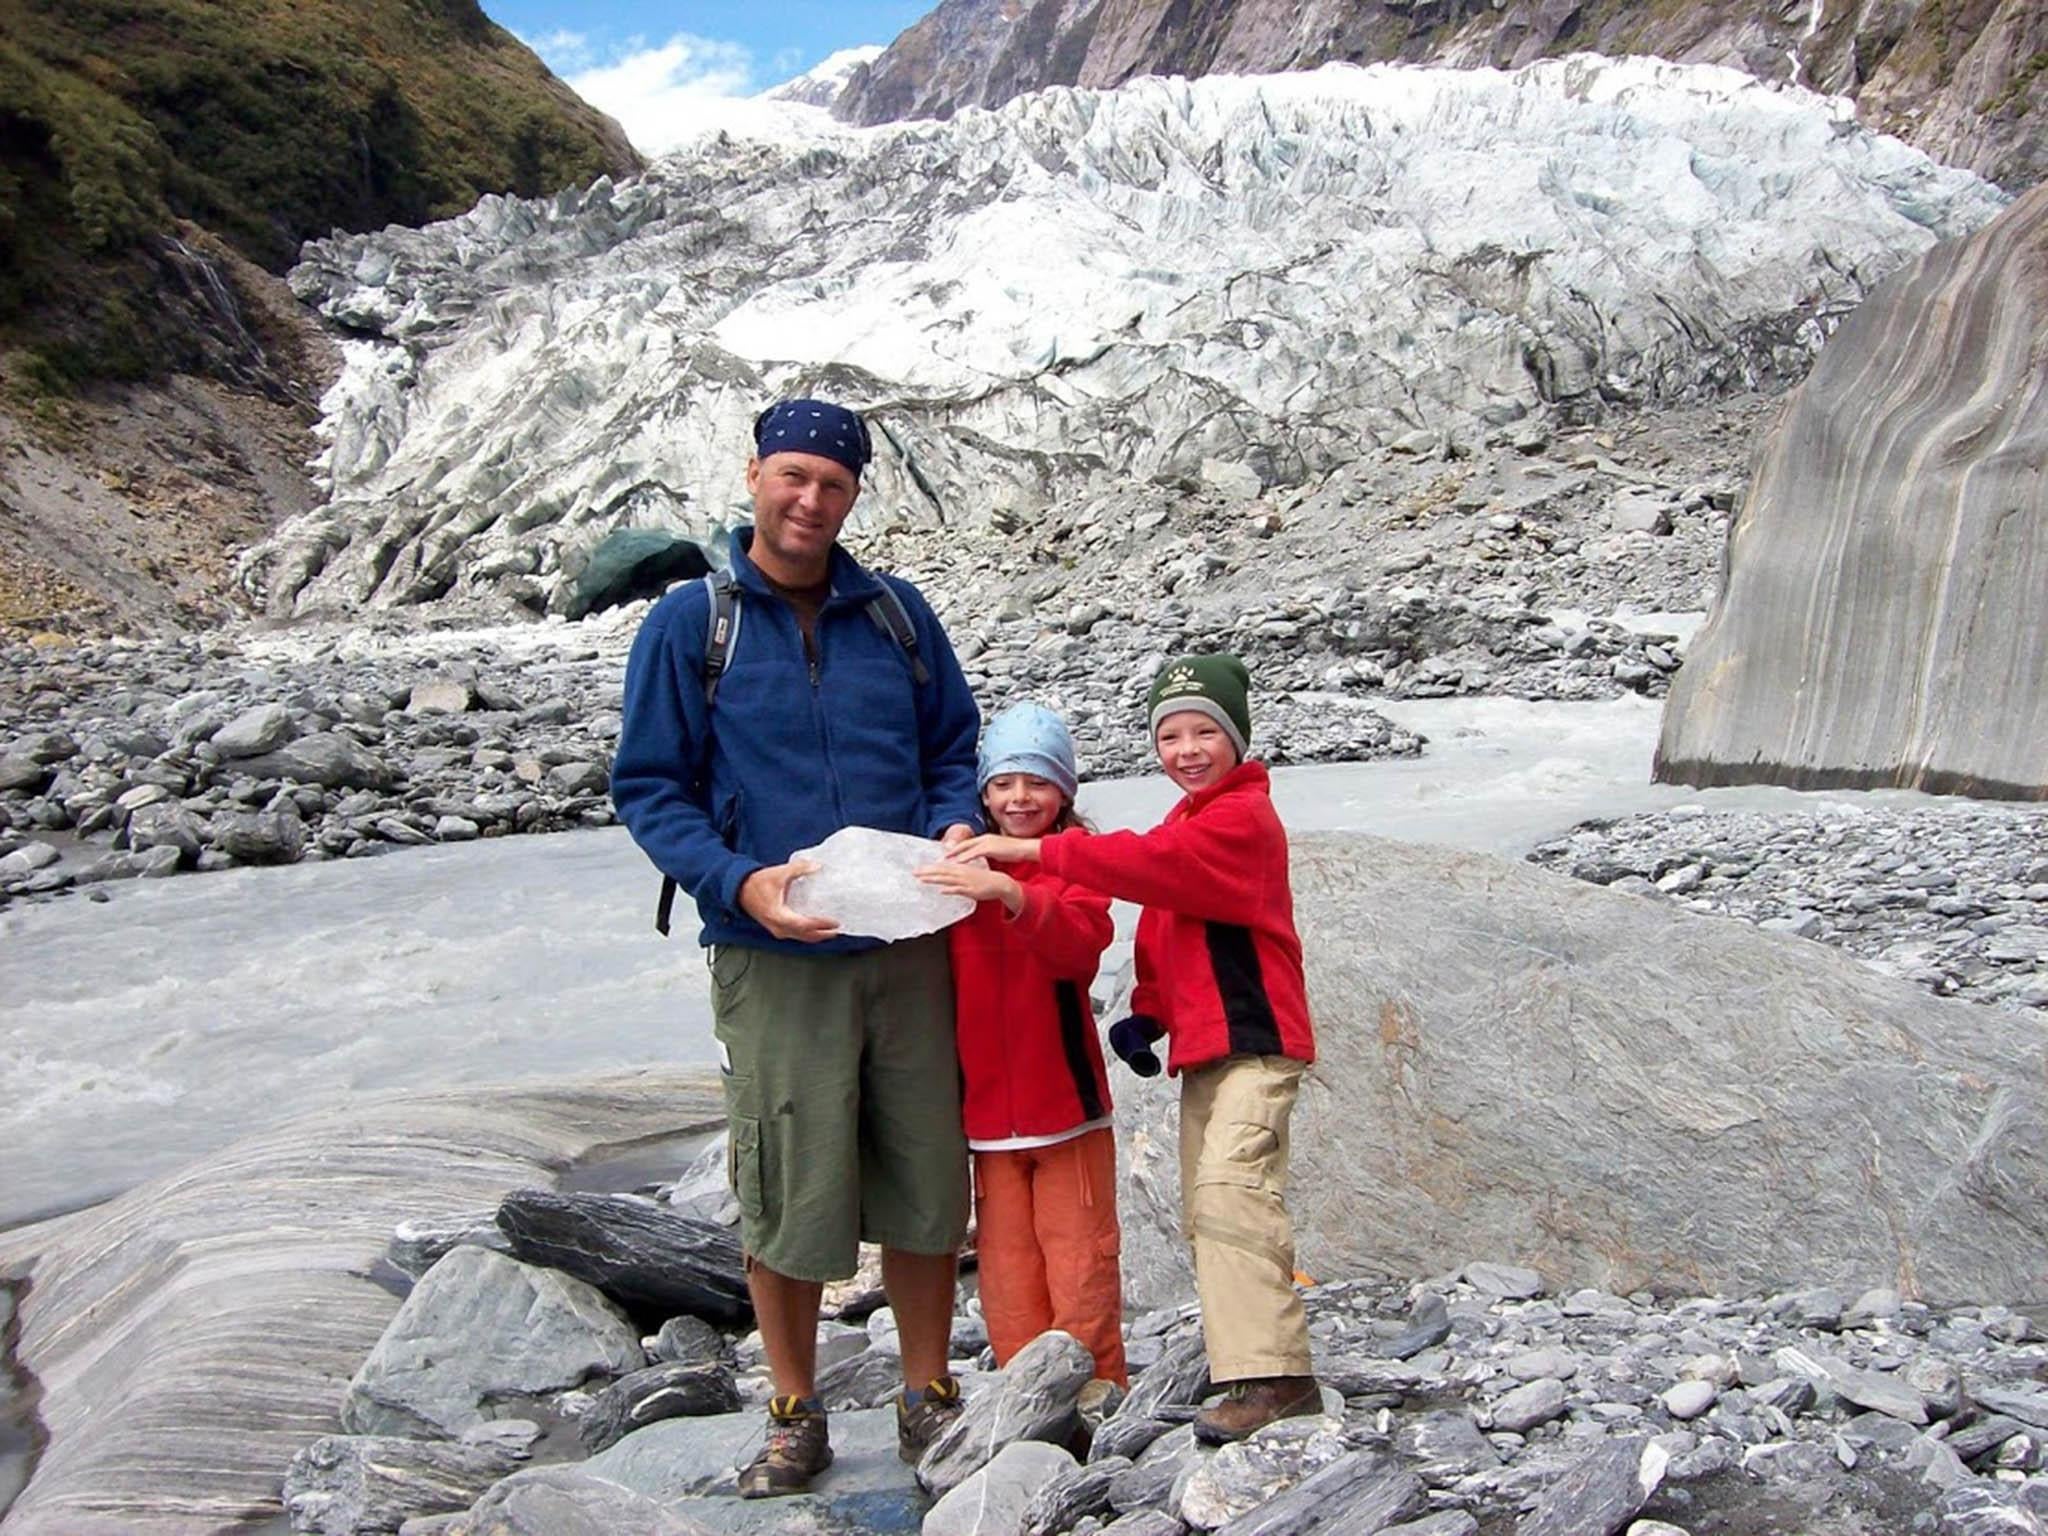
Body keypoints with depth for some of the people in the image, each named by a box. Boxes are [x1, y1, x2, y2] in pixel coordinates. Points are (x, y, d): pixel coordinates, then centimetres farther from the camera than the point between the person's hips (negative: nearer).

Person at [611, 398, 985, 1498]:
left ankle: (927, 1398, 28)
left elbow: (953, 747, 17)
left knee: (925, 1184, 9)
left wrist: (956, 825, -5)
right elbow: (649, 788, 0)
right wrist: (741, 883, -15)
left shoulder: (896, 613, 9)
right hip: (773, 956, -2)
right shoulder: (690, 621, 1)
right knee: (790, 1198, 3)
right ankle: (794, 1416, 25)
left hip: (907, 949, 3)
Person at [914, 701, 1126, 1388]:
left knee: (1081, 1265, 2)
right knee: (1008, 1277, 7)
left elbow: (1080, 944, -23)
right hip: (987, 1112, 3)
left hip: (1067, 1105, -3)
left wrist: (1010, 893, -37)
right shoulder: (959, 869, 9)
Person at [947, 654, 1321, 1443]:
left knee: (1231, 1190, -18)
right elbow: (1164, 932, 21)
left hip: (1253, 1040, -10)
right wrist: (1148, 1013, 5)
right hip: (1203, 1046, 10)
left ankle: (1274, 1377, -15)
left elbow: (1151, 862, -26)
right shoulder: (1188, 824, 20)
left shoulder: (1246, 817, -11)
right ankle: (1249, 1357, 21)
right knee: (1207, 1206, 12)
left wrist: (1035, 850, -28)